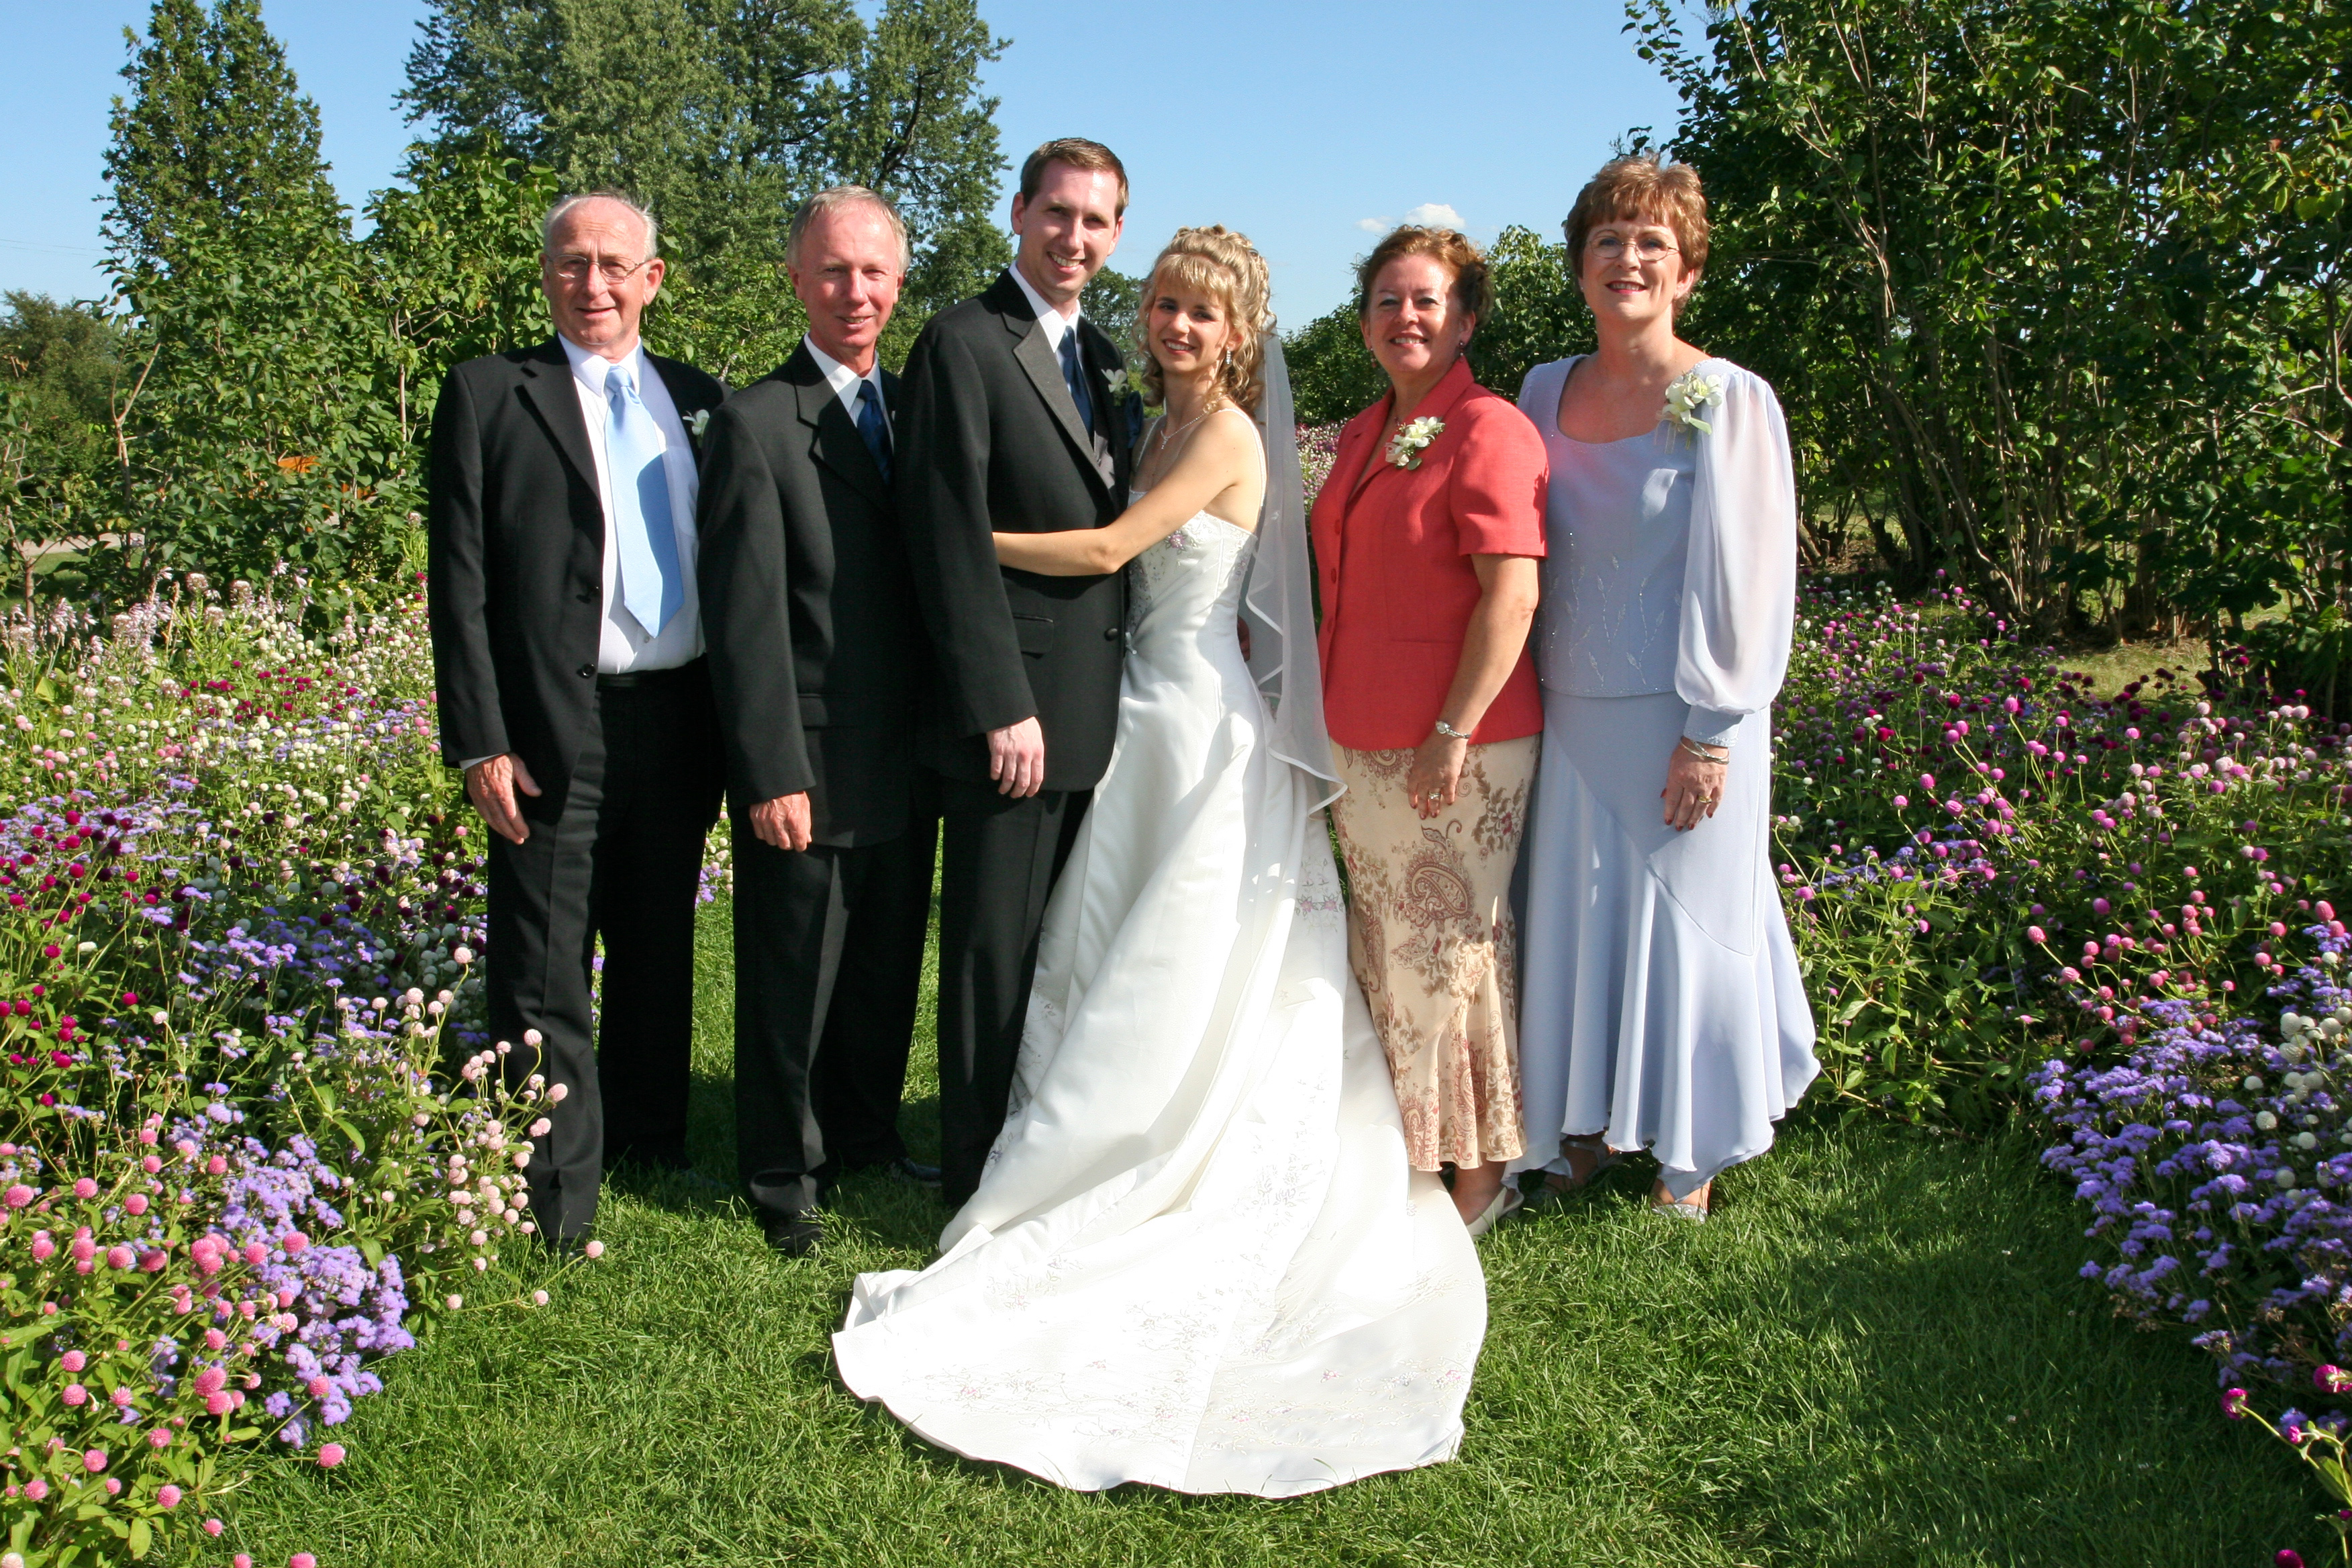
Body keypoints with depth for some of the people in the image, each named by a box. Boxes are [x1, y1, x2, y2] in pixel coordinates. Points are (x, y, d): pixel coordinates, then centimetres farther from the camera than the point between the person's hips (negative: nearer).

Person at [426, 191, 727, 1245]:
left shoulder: (698, 397, 13)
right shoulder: (490, 393, 1)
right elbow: (460, 579, -4)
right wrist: (480, 741, -11)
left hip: (680, 723, 5)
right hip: (557, 733, -4)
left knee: (662, 960, 17)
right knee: (546, 982, -1)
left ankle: (652, 1147, 33)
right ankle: (558, 1202, 10)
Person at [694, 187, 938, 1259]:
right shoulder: (756, 424, -10)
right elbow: (745, 618, -14)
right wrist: (772, 775, -17)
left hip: (906, 765, 6)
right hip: (810, 769, -6)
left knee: (888, 970, 18)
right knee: (792, 982, 7)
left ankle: (864, 1134, 38)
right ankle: (783, 1174, 25)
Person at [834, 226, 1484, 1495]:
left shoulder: (1231, 438, -13)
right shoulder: (1164, 431, 14)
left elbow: (1107, 548, -16)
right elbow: (1133, 561, 11)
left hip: (1204, 726, -9)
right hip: (1150, 715, 9)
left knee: (1178, 988, 1)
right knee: (1121, 964, 11)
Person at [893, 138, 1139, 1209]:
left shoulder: (1102, 356, 17)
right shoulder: (964, 345, -8)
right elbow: (952, 541, -15)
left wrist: (1124, 694, 14)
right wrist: (1001, 706, -19)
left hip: (1097, 710, 8)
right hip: (1016, 707, -8)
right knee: (996, 955, 1)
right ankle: (979, 1180, 14)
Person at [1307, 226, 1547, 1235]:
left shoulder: (1486, 429, -11)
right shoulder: (1362, 436, 15)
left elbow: (1512, 594, -18)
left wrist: (1452, 734, -20)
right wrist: (1333, 709, 19)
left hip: (1457, 747, -8)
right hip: (1363, 742, 8)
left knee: (1449, 951, 0)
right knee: (1384, 950, 14)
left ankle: (1480, 1173, 15)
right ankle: (1403, 1153, 28)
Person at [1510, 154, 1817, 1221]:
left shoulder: (1729, 401, -9)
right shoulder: (1546, 393, 6)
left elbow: (1747, 574, -11)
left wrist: (1711, 735, -14)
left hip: (1681, 716, -4)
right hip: (1571, 712, 4)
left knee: (1686, 919, 7)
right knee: (1577, 915, 12)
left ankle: (1692, 1149, 25)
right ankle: (1590, 1119, 31)